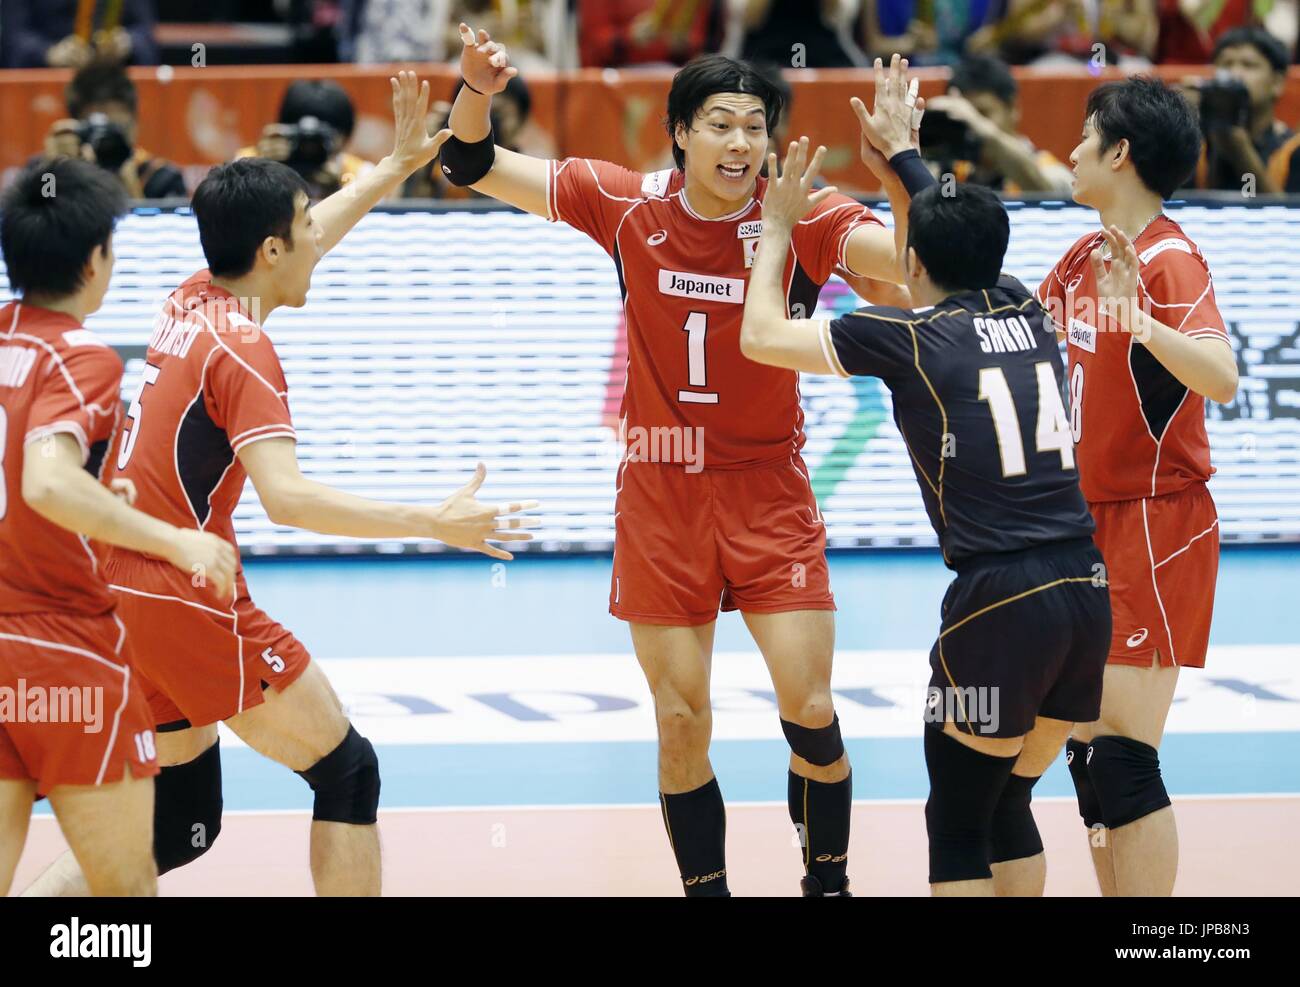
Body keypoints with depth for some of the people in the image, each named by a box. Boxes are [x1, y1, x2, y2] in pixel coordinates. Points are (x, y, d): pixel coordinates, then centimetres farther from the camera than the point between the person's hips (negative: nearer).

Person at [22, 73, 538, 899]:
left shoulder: (189, 304, 10)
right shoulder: (242, 350, -14)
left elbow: (304, 241, 29)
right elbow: (287, 496, -26)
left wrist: (396, 167, 34)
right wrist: (437, 524, -27)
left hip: (121, 595, 9)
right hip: (190, 600, -9)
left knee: (182, 816, 15)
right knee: (348, 770, 3)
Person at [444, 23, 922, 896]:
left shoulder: (803, 220, -10)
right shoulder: (629, 206, -5)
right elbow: (473, 167, 0)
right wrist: (478, 91, -19)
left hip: (769, 494, -1)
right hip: (661, 495, 1)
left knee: (810, 711, -6)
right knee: (681, 725, 4)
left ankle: (828, 882, 15)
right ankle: (705, 890, 19)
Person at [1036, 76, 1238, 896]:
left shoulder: (1169, 259, -15)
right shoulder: (1085, 258, 11)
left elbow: (1221, 378, -29)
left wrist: (1142, 322, -48)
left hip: (1154, 528, -9)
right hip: (1090, 528, 9)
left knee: (1123, 759, -11)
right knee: (1090, 756, 10)